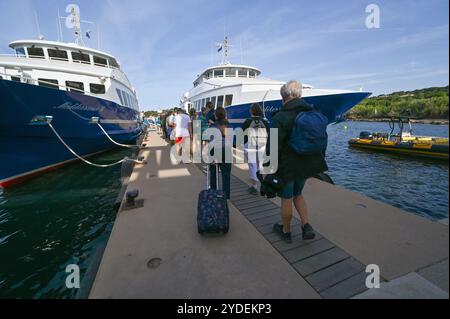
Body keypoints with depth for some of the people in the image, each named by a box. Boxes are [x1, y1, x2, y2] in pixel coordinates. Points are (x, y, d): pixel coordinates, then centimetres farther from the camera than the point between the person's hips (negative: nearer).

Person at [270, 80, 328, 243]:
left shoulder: (280, 118, -18)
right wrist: (318, 161, 22)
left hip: (287, 165, -6)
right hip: (307, 164, 7)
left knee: (286, 199, 10)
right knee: (297, 194, 26)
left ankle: (286, 232, 29)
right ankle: (307, 226, 17)